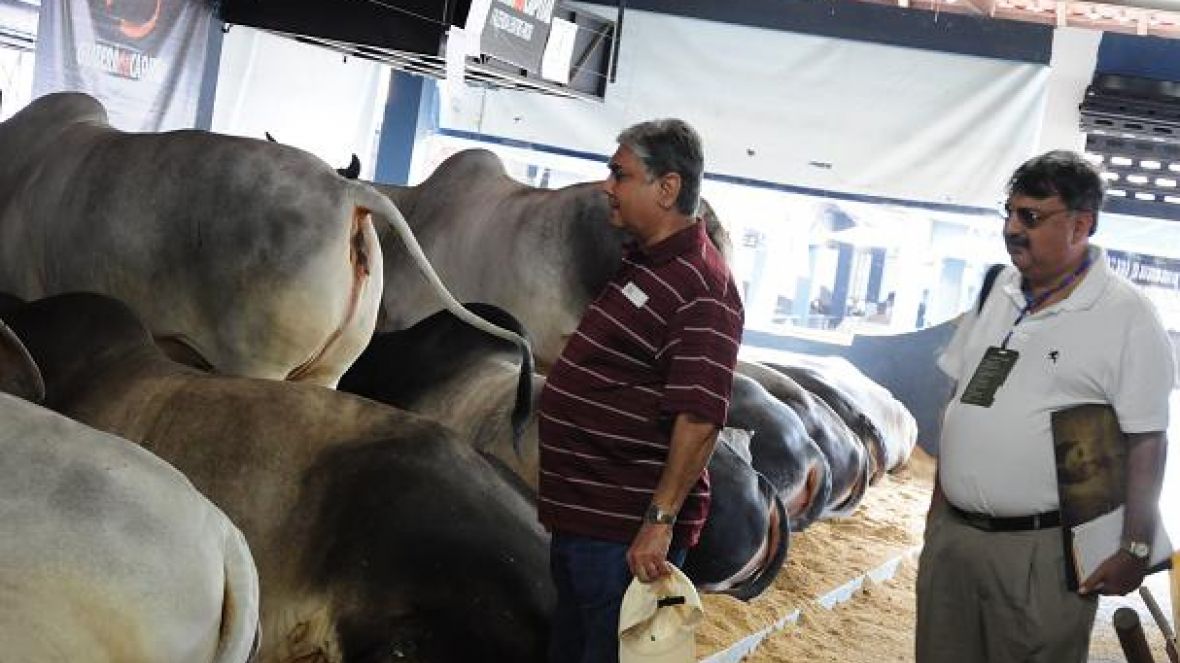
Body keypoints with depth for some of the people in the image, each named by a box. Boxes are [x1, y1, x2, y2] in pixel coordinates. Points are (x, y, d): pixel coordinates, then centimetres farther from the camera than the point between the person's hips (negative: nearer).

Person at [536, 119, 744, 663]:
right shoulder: (639, 261, 11)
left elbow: (699, 419, -27)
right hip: (580, 516, 10)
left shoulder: (700, 290, -21)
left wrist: (661, 520, -28)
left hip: (626, 536, -10)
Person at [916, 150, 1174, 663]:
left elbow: (1146, 442, -10)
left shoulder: (1126, 315, -10)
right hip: (950, 535, 6)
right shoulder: (995, 292, 8)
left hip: (1044, 550, -6)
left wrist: (1135, 549, -11)